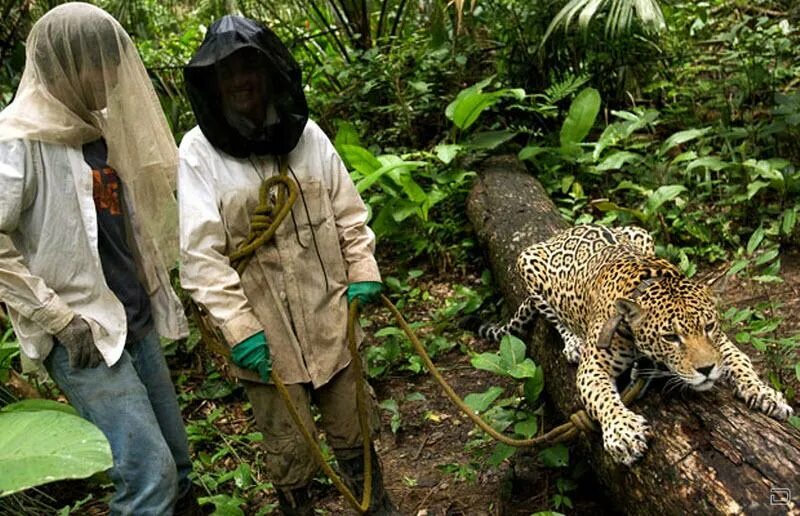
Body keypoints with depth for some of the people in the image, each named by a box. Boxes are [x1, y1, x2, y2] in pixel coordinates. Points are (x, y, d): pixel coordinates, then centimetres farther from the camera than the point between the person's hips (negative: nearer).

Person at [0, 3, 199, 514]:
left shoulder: (101, 126, 11)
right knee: (149, 473, -9)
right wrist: (56, 318, -15)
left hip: (136, 319, 8)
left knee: (177, 463, 13)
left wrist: (152, 291, 12)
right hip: (82, 335, -7)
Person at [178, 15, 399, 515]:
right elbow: (202, 253, -12)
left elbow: (348, 211, 8)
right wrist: (238, 327, -15)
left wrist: (363, 272, 3)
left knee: (352, 429, 19)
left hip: (331, 315, 3)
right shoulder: (199, 151, -9)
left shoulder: (308, 135, -2)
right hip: (266, 329, -2)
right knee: (289, 447, 11)